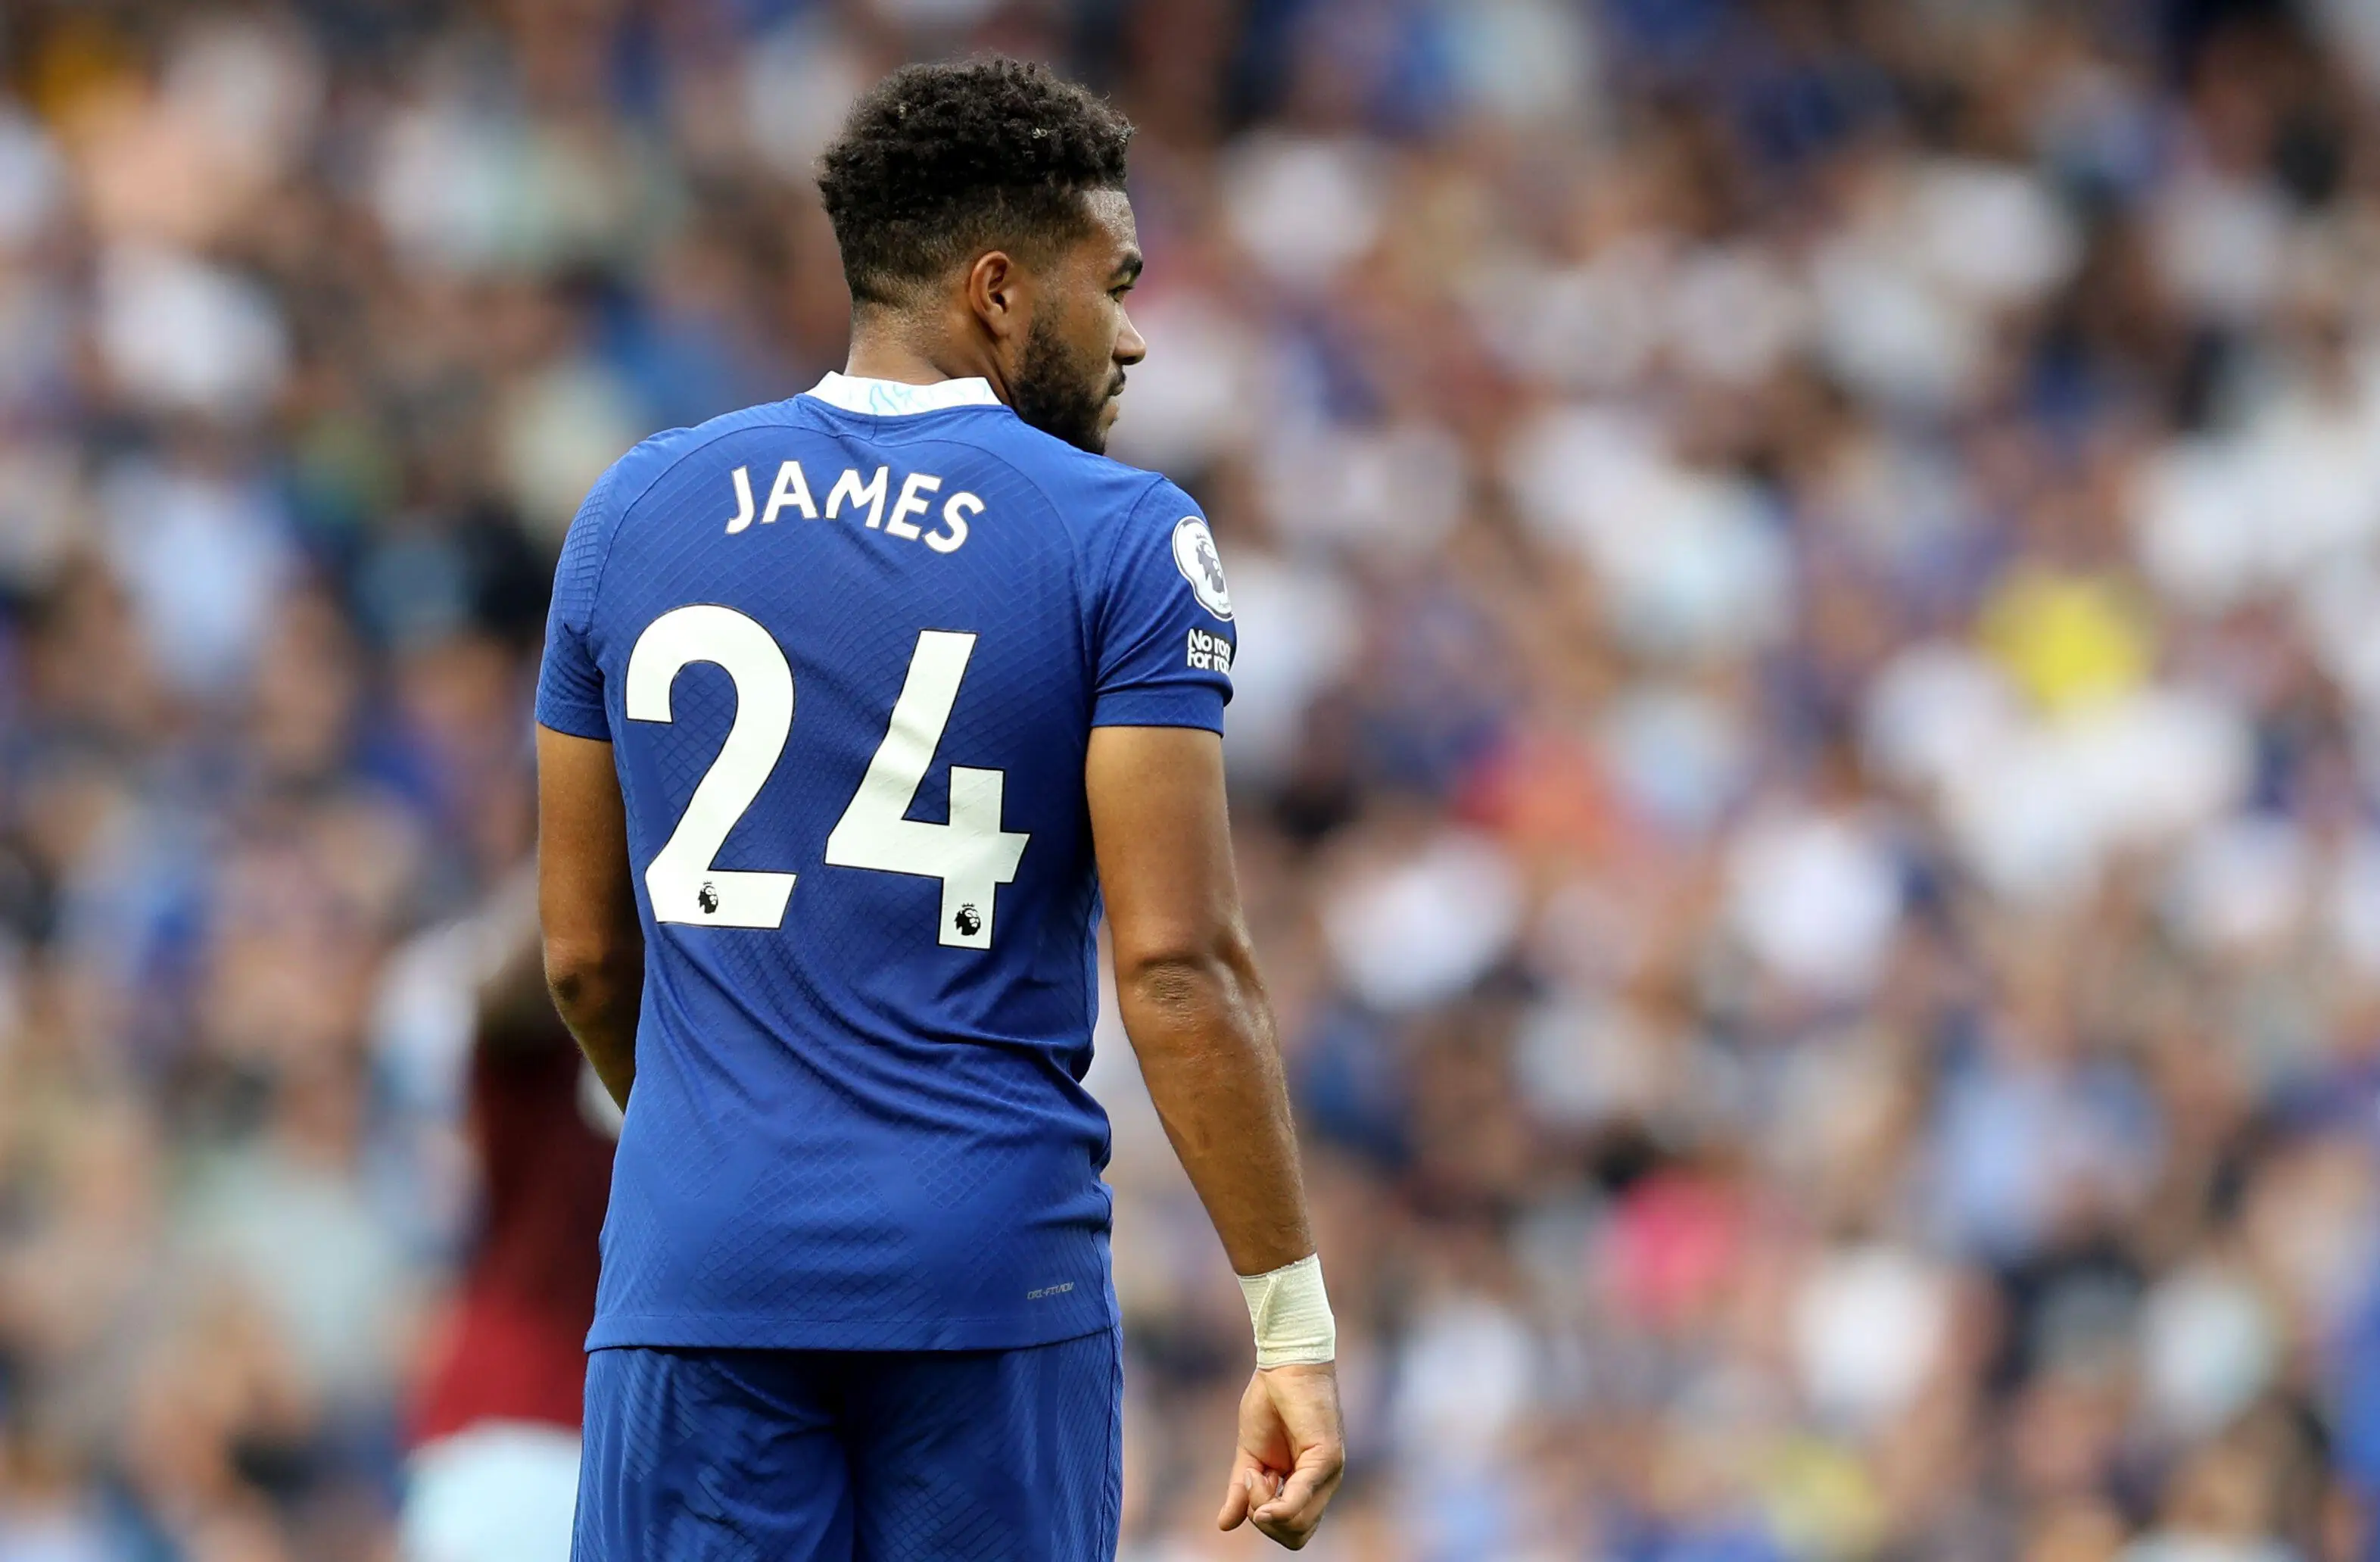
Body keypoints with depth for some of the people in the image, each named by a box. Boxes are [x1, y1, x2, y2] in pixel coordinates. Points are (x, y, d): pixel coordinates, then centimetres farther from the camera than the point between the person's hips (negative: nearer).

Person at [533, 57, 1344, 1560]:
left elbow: (585, 955, 14)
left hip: (699, 1269, 3)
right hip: (991, 1268, -3)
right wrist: (1295, 1327, -7)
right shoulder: (1125, 544, -3)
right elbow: (1179, 968, -10)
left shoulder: (636, 514, 9)